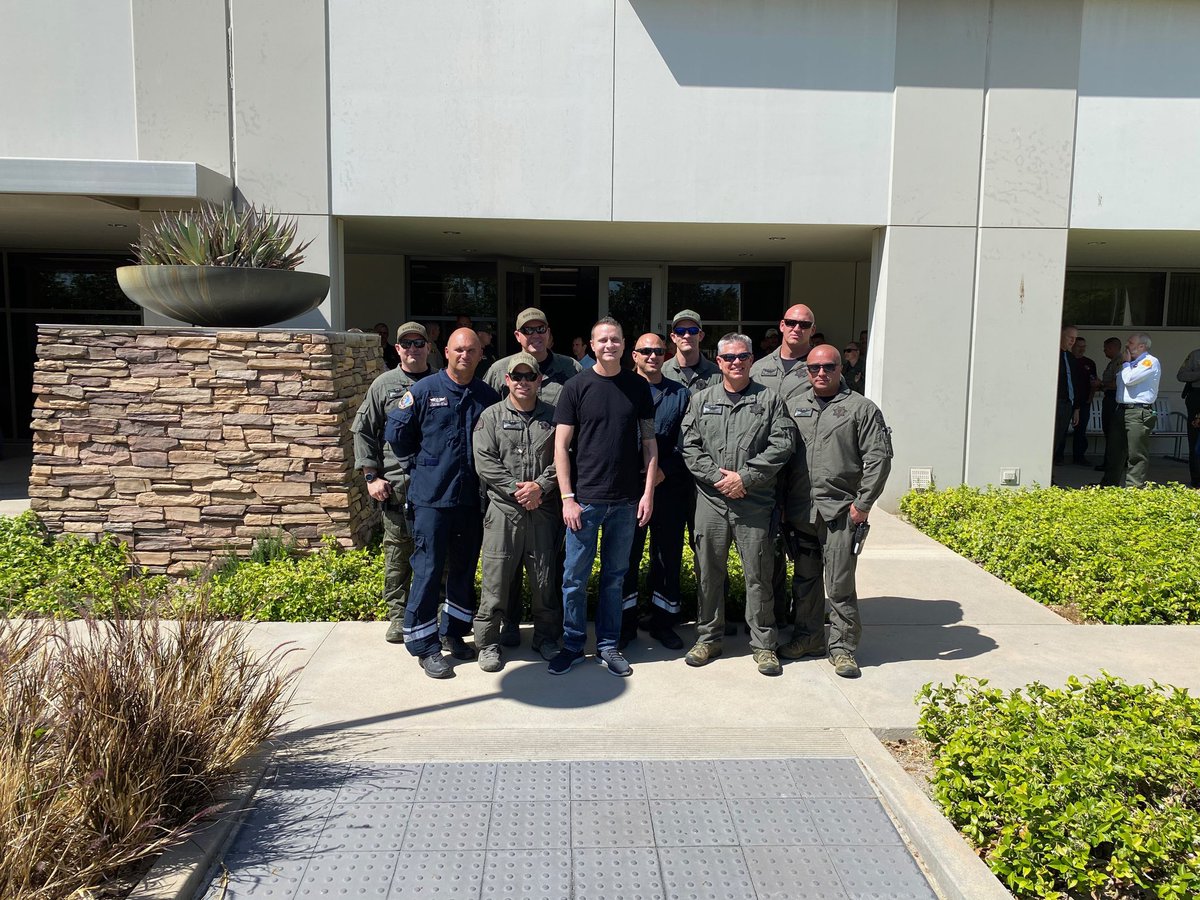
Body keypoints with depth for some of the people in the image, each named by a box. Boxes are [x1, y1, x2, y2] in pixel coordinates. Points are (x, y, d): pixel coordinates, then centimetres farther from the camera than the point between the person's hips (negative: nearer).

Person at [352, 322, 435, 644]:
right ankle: (398, 615, 16)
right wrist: (371, 475, 0)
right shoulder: (383, 385, 6)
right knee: (397, 551, 5)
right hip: (396, 484, -1)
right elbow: (363, 431, 6)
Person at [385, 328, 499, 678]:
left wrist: (484, 470, 7)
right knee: (428, 570, -1)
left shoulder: (487, 396, 6)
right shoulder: (424, 390, -4)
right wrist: (424, 460, 8)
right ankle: (425, 645, 10)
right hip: (431, 496, -4)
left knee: (465, 568, 14)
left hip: (471, 498, 4)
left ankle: (454, 631, 30)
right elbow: (397, 433, 1)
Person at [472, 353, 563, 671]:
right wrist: (515, 489, -12)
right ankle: (487, 642, 15)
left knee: (545, 578, 9)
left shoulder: (552, 416, 8)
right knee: (495, 579, 2)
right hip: (503, 509, -1)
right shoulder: (492, 416, 4)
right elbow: (485, 462, -4)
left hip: (543, 510, 2)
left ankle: (546, 637, 26)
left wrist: (541, 486, -12)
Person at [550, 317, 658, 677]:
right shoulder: (577, 387, -2)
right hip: (585, 499, -2)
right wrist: (567, 498, -9)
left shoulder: (638, 387, 5)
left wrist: (648, 492, 0)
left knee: (615, 577, 11)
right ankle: (573, 644, 20)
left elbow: (649, 442, 7)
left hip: (626, 500, 2)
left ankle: (608, 644, 24)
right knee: (575, 578, 4)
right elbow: (561, 446, -3)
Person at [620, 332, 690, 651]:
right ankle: (625, 622, 16)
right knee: (627, 556, 4)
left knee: (668, 556, 7)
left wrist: (665, 469, -10)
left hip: (670, 488, 2)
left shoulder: (681, 394, 10)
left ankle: (663, 622, 21)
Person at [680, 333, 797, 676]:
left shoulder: (770, 400, 5)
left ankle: (764, 644, 17)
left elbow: (782, 444, -4)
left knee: (758, 574, 4)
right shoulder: (701, 400, 10)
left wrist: (744, 478, -12)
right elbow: (690, 446, 4)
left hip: (754, 503, -1)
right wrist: (718, 477, -10)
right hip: (710, 499, 2)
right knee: (709, 572, 9)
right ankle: (708, 638, 23)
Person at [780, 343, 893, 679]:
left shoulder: (861, 408, 1)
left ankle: (843, 647, 12)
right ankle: (808, 638, 28)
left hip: (840, 511, -4)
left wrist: (862, 504, -8)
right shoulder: (793, 406, 12)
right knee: (805, 579, 14)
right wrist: (781, 501, 8)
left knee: (840, 584, -2)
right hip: (799, 510, 4)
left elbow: (878, 459, -4)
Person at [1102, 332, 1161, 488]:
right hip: (1122, 410, 9)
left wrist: (1126, 363, -2)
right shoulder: (1132, 362, 21)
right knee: (1116, 451, 13)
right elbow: (1119, 381, 22)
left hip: (1138, 412, -9)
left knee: (1136, 454, -6)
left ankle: (1134, 487, -4)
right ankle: (1109, 484, 20)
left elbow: (1129, 379, -18)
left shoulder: (1150, 362, -7)